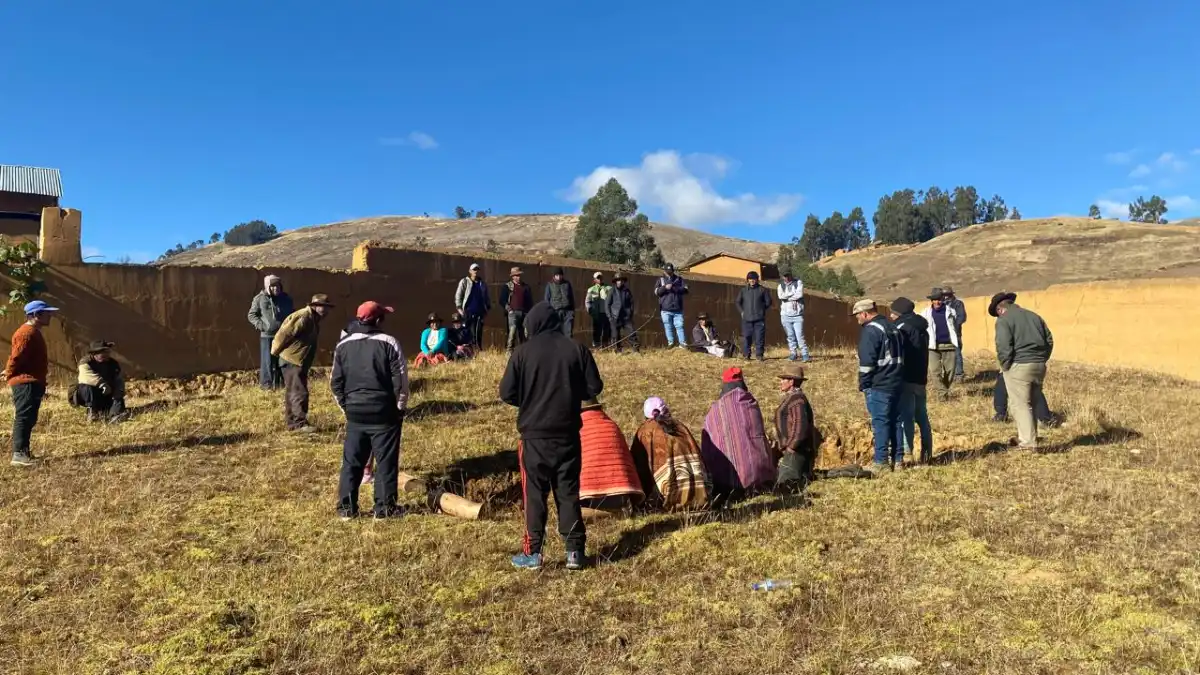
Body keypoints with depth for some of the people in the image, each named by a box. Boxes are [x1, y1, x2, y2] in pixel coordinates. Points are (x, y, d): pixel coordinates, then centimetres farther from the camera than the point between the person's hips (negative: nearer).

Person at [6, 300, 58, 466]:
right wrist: (10, 375, -7)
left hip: (33, 383, 10)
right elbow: (16, 357, -19)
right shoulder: (27, 333, -15)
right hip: (26, 383, -10)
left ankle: (23, 451, 19)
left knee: (29, 420, 13)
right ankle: (18, 455, -12)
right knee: (23, 418, -11)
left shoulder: (34, 332, 18)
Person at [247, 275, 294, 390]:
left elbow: (293, 314, 20)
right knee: (268, 361, -2)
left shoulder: (286, 298, 7)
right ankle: (267, 383, 7)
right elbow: (251, 315, 4)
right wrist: (260, 325, -12)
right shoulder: (260, 299, -3)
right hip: (267, 336, -3)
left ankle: (281, 382, 17)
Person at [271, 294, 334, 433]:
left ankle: (291, 422, 22)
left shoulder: (313, 319, 12)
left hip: (299, 361, 10)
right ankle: (300, 423, -9)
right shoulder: (303, 317, -22)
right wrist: (276, 351, -10)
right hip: (292, 361, -10)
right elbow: (284, 334, -22)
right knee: (299, 393, -11)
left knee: (293, 392, 15)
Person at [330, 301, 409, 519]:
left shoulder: (343, 345, 5)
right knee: (386, 462, 5)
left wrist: (346, 406, 17)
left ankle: (346, 508, 16)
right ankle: (384, 508, 8)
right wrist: (400, 407, 2)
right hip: (384, 413, -4)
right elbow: (401, 380, -10)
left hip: (355, 413, 4)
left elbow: (335, 382, 8)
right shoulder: (389, 343, -9)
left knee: (352, 462, 13)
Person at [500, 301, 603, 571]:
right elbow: (594, 388, 0)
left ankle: (532, 553, 11)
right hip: (568, 434, 2)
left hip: (534, 435, -2)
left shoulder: (523, 352, -7)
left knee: (534, 494, 8)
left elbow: (507, 393, -5)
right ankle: (574, 551, 12)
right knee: (568, 492, 10)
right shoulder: (577, 349, -3)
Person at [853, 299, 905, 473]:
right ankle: (898, 459, 16)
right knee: (895, 421, 12)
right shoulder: (893, 327, 16)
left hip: (878, 386, -9)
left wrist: (863, 385, -8)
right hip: (896, 383, 9)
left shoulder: (870, 330, -12)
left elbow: (867, 362, -16)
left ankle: (881, 462, -3)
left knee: (880, 422, -5)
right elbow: (900, 356, 21)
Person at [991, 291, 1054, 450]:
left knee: (1020, 405, 0)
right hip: (1039, 366, 7)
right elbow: (1049, 340, 12)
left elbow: (1003, 347, -17)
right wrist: (1041, 360, 17)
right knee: (1030, 404, 17)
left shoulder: (1003, 320, -7)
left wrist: (1005, 366, -4)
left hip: (1018, 367, -7)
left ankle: (1029, 443, -2)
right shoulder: (1034, 316, 14)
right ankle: (1025, 436, 26)